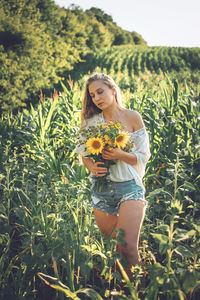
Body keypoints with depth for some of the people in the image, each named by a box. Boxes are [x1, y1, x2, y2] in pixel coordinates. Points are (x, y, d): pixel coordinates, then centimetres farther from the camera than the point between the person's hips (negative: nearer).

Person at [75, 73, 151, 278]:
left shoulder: (132, 117, 2)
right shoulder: (90, 121, 7)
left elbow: (144, 155, 2)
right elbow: (83, 154, 13)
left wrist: (120, 155, -16)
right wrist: (91, 167, -9)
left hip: (129, 185, -3)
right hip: (101, 187, 3)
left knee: (129, 249, -14)